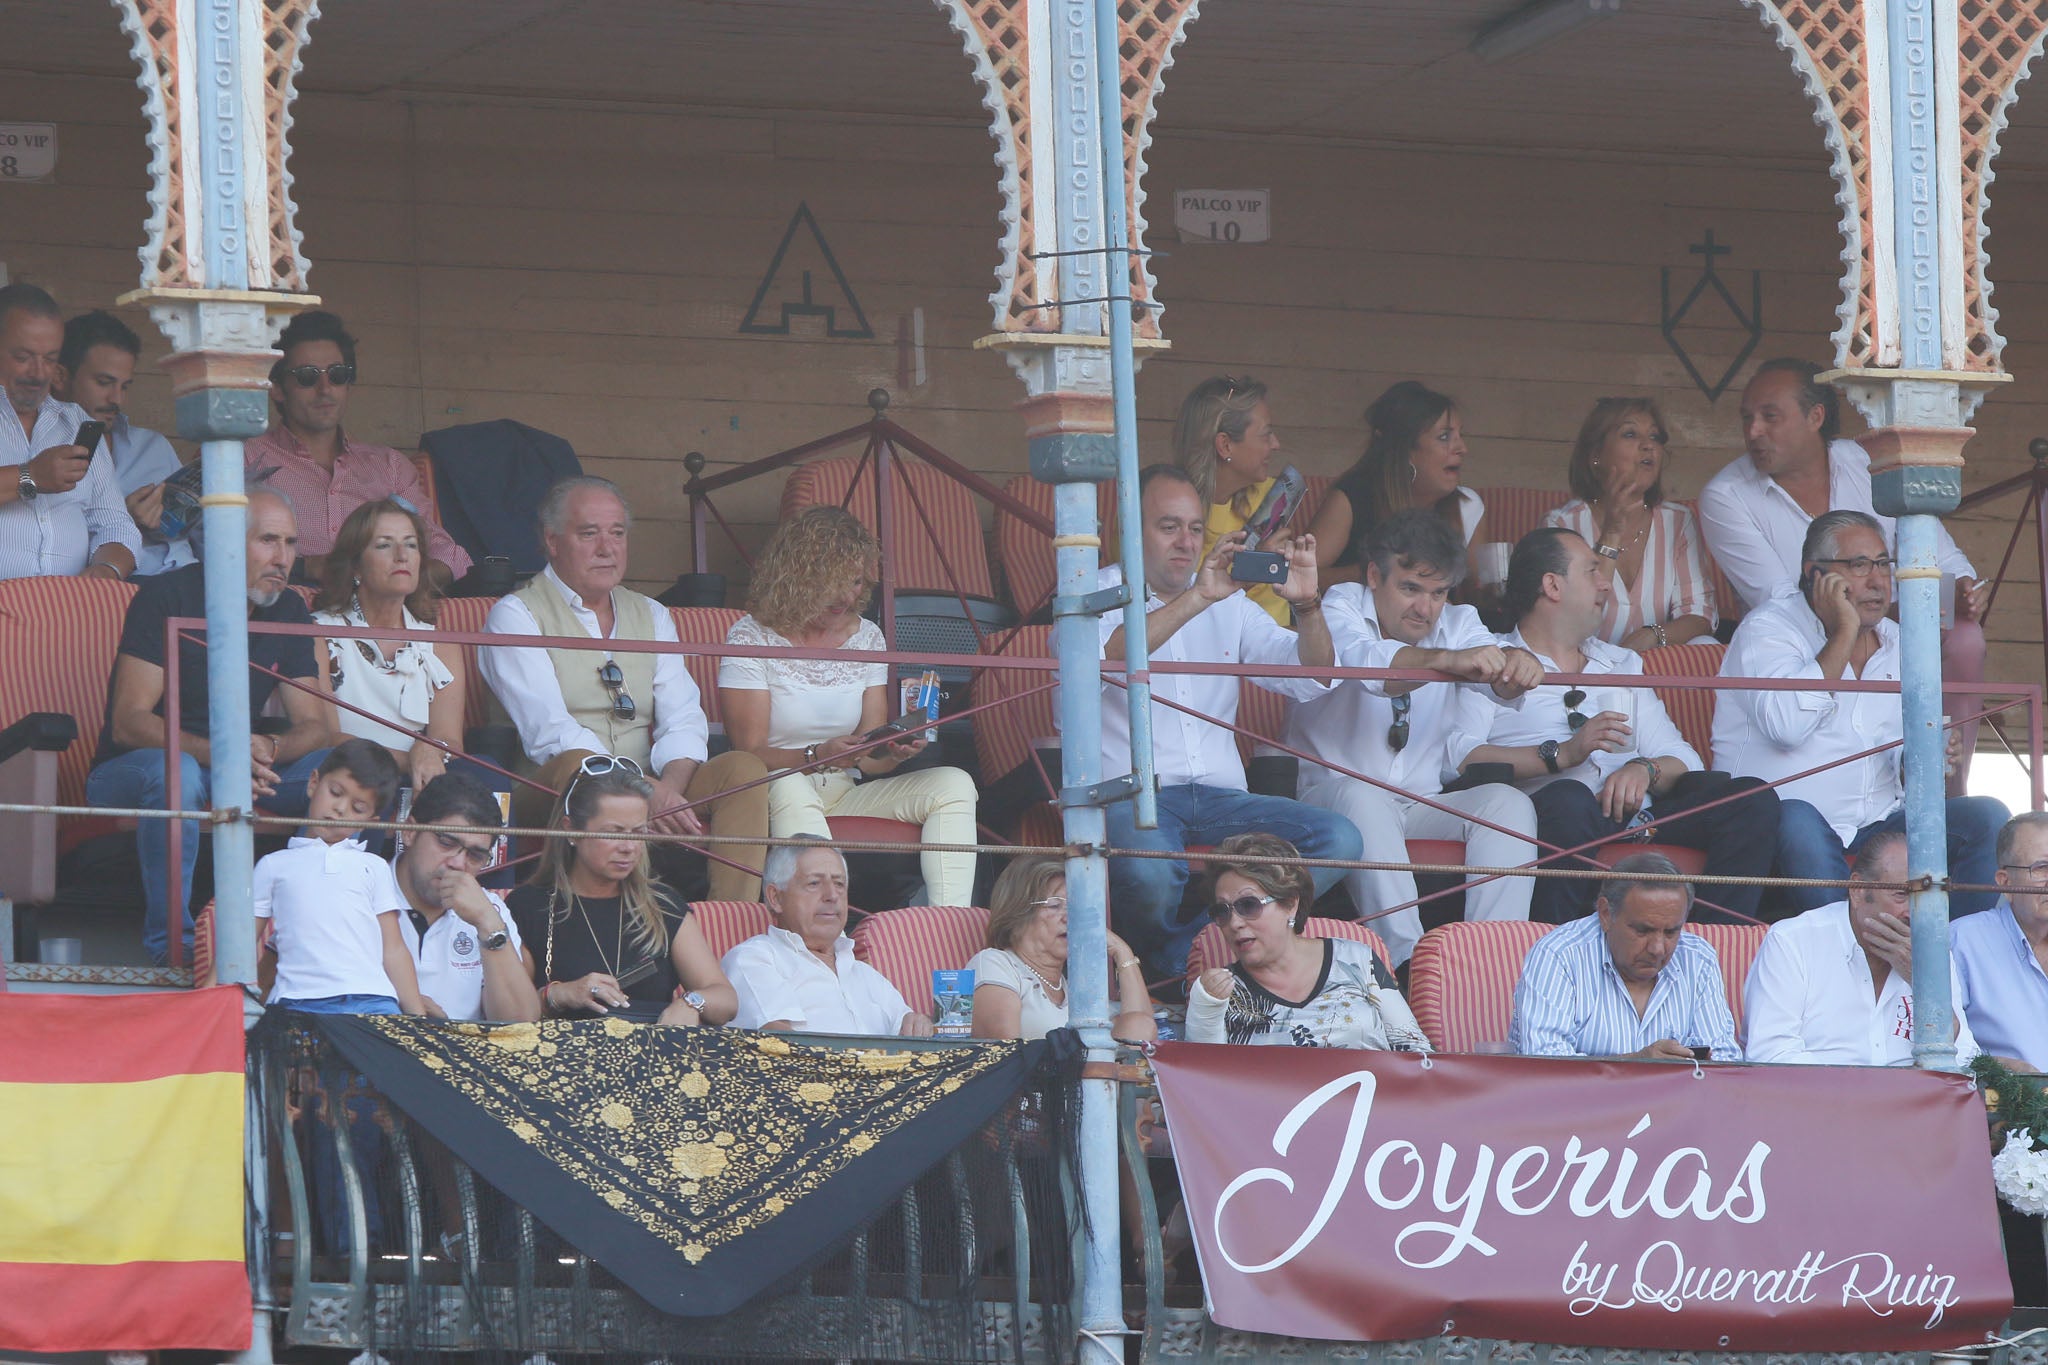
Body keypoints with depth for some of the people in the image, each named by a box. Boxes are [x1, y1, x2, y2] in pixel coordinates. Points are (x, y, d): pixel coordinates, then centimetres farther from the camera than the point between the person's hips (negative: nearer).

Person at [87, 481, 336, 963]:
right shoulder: (166, 596, -14)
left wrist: (267, 748, -26)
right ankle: (171, 944, -33)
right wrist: (216, 754, -37)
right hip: (128, 773, -5)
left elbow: (315, 727, -1)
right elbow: (129, 722, -21)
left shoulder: (289, 611, 3)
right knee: (174, 771, -41)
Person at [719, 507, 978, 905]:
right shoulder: (751, 638, -5)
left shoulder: (866, 638, 11)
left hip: (846, 793, 5)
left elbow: (868, 757, 7)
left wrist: (896, 752, -17)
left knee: (954, 784, -15)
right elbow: (750, 752, -12)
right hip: (774, 794, -5)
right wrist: (818, 757, -29)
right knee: (787, 787, -40)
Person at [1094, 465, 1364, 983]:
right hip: (1130, 796, -5)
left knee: (1338, 839, -20)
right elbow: (1102, 658, -20)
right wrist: (1196, 599, -26)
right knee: (1149, 873, -39)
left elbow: (1311, 678, 11)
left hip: (1220, 796, 5)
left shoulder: (1229, 602, 20)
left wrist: (1307, 605, -9)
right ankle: (1176, 974, -6)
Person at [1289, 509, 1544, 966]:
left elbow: (1499, 682, -14)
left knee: (1509, 803, -20)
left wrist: (1517, 667, -41)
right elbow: (1364, 663, -31)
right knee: (1362, 796, -36)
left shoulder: (1458, 625, 8)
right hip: (1331, 795, -4)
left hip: (1423, 805, 4)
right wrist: (1449, 660, -49)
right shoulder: (1341, 608, -6)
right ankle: (1405, 957, -42)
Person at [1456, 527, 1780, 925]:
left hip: (1636, 815, 6)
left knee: (1754, 799, -17)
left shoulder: (1623, 664, 33)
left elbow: (1685, 761, 18)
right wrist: (1560, 754, -15)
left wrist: (1645, 769, -5)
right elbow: (1459, 757, -7)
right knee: (1569, 799, -40)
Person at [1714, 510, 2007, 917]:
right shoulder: (1767, 629, -2)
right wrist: (1844, 634, -15)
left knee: (1985, 818, -13)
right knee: (1798, 820, -40)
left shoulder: (1895, 643, 18)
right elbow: (1787, 726, -21)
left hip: (1878, 823, 6)